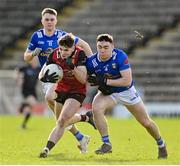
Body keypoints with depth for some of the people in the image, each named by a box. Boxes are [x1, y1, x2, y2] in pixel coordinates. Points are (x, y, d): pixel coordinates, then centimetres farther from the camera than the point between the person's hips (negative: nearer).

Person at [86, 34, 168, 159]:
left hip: (126, 91, -1)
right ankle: (106, 144, -19)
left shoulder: (120, 57, -30)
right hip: (108, 92, 2)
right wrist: (98, 83, -22)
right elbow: (87, 79, -2)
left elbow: (127, 81, -32)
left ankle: (161, 145, 38)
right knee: (96, 108, -31)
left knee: (146, 122, 8)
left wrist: (105, 81, -34)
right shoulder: (92, 62, -21)